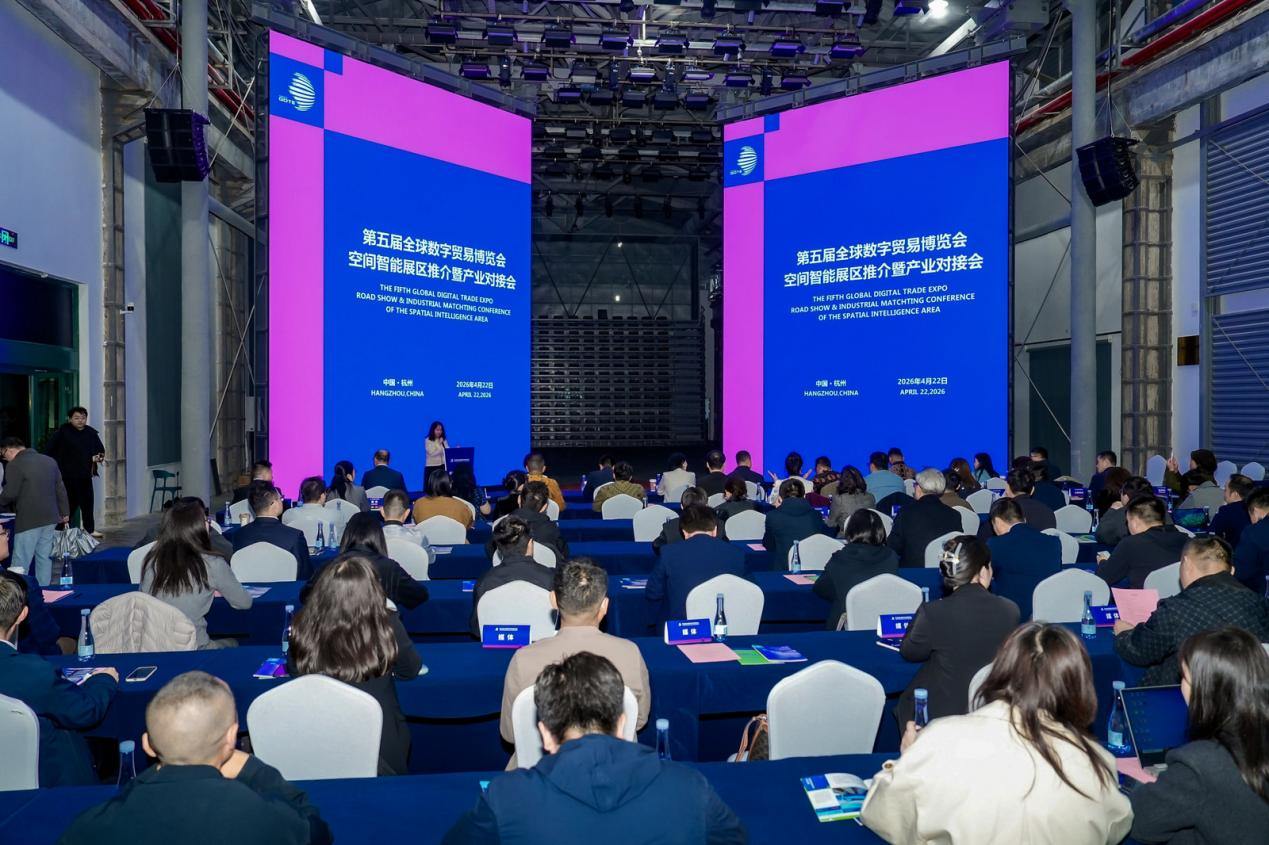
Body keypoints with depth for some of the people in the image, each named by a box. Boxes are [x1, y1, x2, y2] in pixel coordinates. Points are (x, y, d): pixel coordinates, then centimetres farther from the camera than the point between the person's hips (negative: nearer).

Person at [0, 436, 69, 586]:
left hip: (29, 520, -7)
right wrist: (64, 512, 21)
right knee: (44, 558, 11)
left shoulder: (15, 465, -9)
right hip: (50, 518, 7)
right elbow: (60, 489, 15)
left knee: (20, 565, -2)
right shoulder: (49, 460, 12)